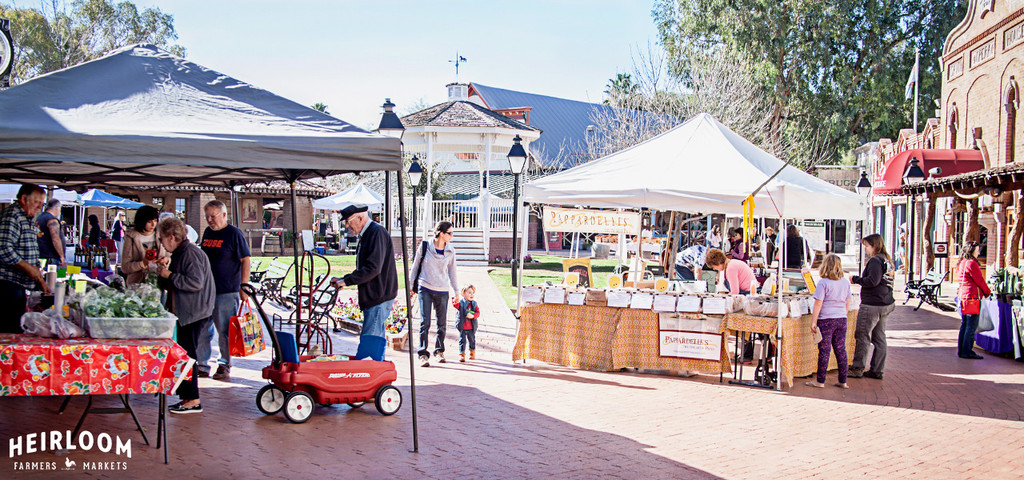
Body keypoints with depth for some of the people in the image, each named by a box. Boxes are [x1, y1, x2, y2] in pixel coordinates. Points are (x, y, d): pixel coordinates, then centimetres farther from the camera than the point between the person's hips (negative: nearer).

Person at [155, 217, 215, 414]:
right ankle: (187, 397, 18)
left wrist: (170, 275, -18)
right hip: (184, 313, 10)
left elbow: (195, 282, -26)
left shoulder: (190, 253, -16)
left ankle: (193, 401, -2)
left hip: (194, 315, -10)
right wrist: (164, 274, 9)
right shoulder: (180, 253, 17)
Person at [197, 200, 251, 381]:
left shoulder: (234, 233, -7)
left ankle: (225, 366, 11)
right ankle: (202, 366, 17)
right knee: (202, 331, 8)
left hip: (227, 292, -7)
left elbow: (245, 261, -9)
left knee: (225, 332, 1)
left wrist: (244, 287, -13)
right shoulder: (207, 232, 14)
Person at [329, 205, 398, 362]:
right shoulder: (366, 235, 18)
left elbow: (373, 268, -23)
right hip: (372, 298, 11)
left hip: (379, 298, -11)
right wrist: (343, 279, 12)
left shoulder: (377, 232, -14)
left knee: (368, 344, -11)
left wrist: (346, 281, -16)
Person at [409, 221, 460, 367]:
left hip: (442, 292, 2)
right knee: (425, 322, -8)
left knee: (442, 323, 6)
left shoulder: (450, 251, 3)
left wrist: (456, 292, 13)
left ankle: (439, 351, 24)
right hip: (425, 289, -2)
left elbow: (452, 272, 13)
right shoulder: (424, 246, -3)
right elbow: (415, 266, 8)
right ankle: (423, 354, -3)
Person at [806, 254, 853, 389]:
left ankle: (820, 381, 6)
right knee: (841, 350, 10)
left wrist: (813, 321, -9)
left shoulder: (823, 283, -12)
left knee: (824, 351, 0)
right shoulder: (846, 282, 5)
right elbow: (847, 303, 13)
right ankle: (843, 381, 15)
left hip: (826, 320, -5)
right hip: (841, 319, 5)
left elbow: (818, 304, -13)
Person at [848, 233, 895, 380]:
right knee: (879, 337, 12)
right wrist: (860, 279, 13)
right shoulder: (886, 260, 13)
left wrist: (855, 279, -12)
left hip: (872, 305, -9)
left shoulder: (875, 261, -16)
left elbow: (872, 281, -24)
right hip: (886, 304, 9)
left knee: (862, 336, -1)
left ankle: (857, 369, 4)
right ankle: (877, 370, 16)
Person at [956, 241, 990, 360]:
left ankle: (961, 350, 15)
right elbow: (980, 281, -11)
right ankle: (967, 351, -4)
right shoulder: (971, 263, -13)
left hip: (963, 296, 10)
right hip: (972, 297, -10)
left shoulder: (962, 263, 16)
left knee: (964, 325, 12)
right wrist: (988, 292, 6)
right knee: (972, 326, -5)